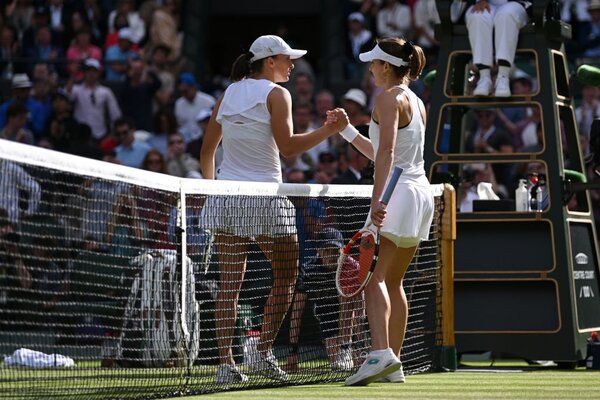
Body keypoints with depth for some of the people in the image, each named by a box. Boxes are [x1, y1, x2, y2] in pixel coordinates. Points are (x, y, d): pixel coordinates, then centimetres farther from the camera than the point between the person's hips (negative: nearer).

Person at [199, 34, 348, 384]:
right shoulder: (276, 94, -5)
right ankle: (265, 353, 0)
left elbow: (207, 151, 16)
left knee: (230, 281, 3)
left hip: (226, 196, 5)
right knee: (286, 276, 8)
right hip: (265, 198, -5)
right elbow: (287, 146, -15)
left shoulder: (229, 94, 13)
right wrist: (329, 130, -13)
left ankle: (226, 362, -2)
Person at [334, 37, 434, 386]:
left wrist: (377, 200, -27)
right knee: (393, 281, 13)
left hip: (398, 194, -9)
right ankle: (393, 364, 13)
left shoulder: (390, 97, -7)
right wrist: (348, 132, 28)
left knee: (374, 277, -16)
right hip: (421, 192, 9)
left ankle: (381, 354, -33)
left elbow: (387, 153, -20)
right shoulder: (417, 103, 19)